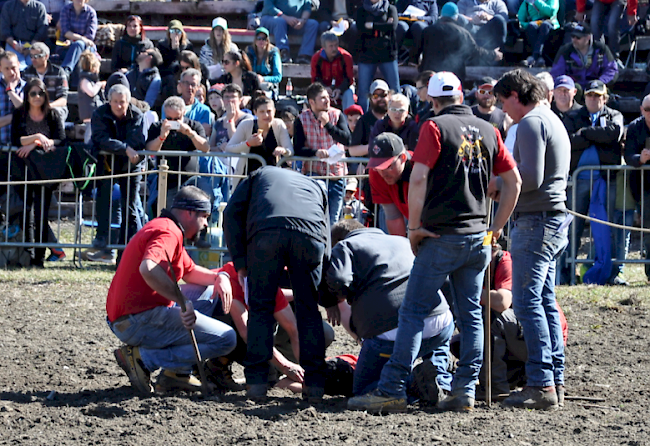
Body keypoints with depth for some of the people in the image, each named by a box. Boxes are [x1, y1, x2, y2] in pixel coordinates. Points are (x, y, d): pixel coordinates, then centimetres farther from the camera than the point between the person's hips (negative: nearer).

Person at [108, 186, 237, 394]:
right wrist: (183, 302, -31)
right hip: (141, 321, -11)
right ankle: (144, 358, -12)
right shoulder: (169, 233, -13)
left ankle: (176, 373, 14)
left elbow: (189, 271, 32)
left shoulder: (165, 229, 22)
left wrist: (218, 277, 12)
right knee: (227, 339, -13)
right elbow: (148, 269, -34)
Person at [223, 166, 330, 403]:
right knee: (308, 309, 12)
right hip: (311, 232, 2)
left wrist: (240, 263, 16)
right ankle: (315, 383, 7)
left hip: (265, 230, -1)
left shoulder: (259, 175, 37)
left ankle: (256, 382, 3)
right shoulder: (315, 187, 41)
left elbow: (232, 213, 19)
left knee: (260, 306, 9)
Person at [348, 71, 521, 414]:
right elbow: (513, 181, 12)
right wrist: (497, 227, 17)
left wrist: (414, 227, -9)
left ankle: (392, 390, -9)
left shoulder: (435, 127, -6)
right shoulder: (488, 131, 10)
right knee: (471, 315, 10)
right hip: (478, 237, 5)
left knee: (413, 311, -4)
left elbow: (418, 179, -16)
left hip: (442, 236, -5)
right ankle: (464, 390, 6)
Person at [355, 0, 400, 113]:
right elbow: (361, 27, -8)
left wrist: (372, 25, -7)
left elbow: (393, 26, -9)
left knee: (395, 90, -4)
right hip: (367, 55, 0)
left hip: (387, 54, 0)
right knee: (363, 90, -2)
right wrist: (383, 27, -9)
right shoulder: (361, 11, 11)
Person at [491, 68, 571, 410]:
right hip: (555, 219, 10)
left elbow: (531, 178, -20)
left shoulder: (530, 123, -11)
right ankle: (555, 380, 12)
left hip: (536, 221, -10)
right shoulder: (554, 122, 20)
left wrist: (497, 186, -5)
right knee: (545, 302, 12)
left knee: (527, 302, -11)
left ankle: (541, 384, -14)